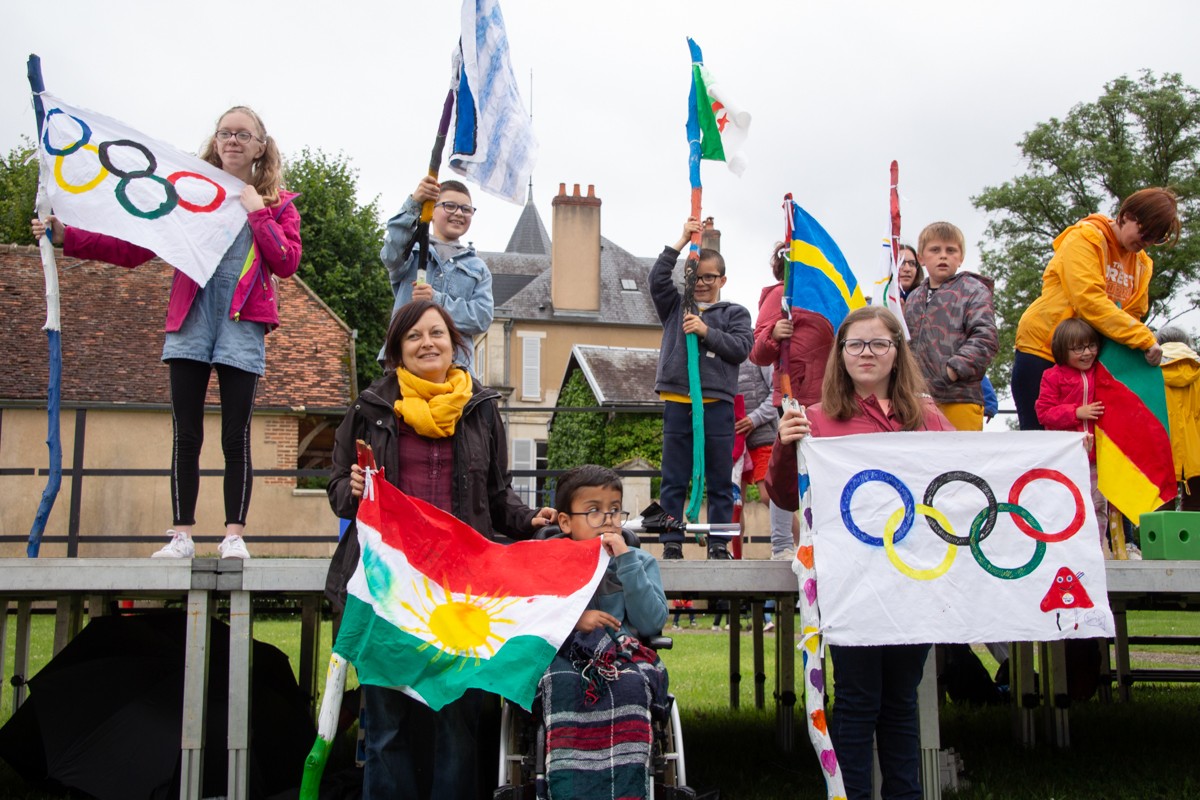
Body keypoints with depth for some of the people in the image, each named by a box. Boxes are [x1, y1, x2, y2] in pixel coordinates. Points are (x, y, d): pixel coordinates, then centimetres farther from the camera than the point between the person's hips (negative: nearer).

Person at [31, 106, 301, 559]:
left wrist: (257, 213, -7)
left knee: (236, 437, -3)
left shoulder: (277, 203, 10)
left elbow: (287, 263, -4)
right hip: (190, 321, 2)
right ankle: (181, 535, 5)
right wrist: (67, 237, -2)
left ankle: (234, 535, 2)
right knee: (185, 436, 0)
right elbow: (133, 249, 7)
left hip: (243, 325, -2)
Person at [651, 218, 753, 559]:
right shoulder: (677, 307, 15)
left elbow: (741, 347, -2)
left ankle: (718, 544, 10)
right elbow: (658, 278, 0)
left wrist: (706, 331, -11)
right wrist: (682, 241, -2)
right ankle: (671, 544, 6)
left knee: (720, 482, 4)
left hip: (717, 405, -1)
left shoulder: (735, 313, 12)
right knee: (673, 481, 2)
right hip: (677, 403, 1)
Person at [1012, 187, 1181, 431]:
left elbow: (1133, 314, 10)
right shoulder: (1086, 238, -10)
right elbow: (1088, 300, -22)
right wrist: (1143, 339, -24)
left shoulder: (1142, 264, 12)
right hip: (1042, 348, -6)